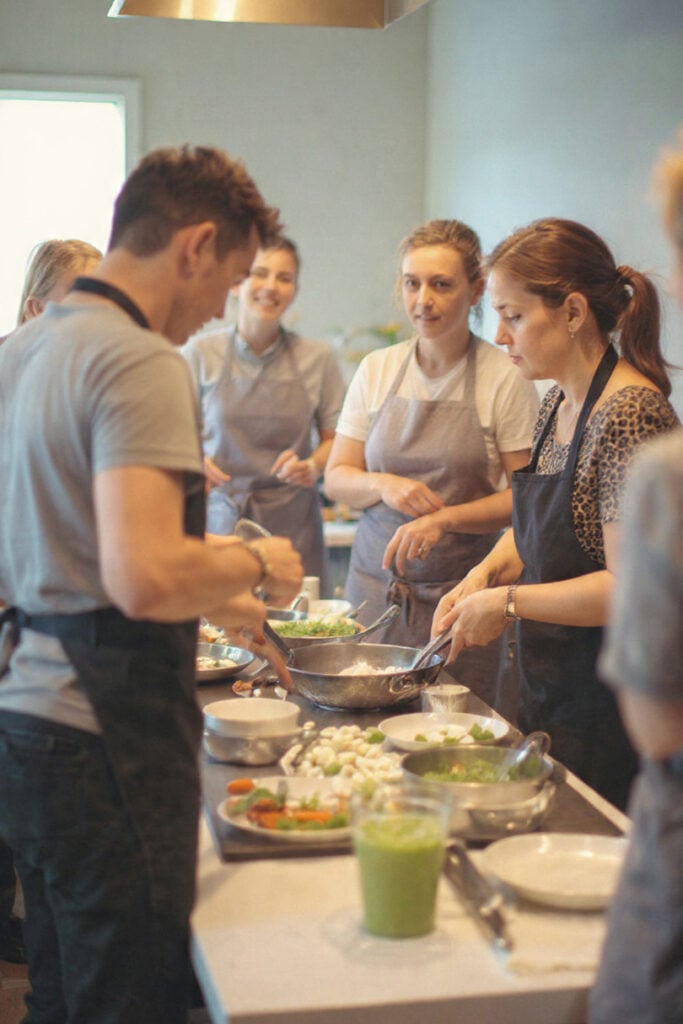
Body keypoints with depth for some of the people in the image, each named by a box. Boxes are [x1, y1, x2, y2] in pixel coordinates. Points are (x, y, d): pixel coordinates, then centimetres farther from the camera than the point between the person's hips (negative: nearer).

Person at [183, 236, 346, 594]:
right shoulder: (201, 352, 1)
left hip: (291, 524, 1)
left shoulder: (317, 357, 3)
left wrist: (314, 466, -9)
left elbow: (334, 438, 11)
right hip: (219, 519, 0)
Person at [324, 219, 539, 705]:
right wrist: (384, 485, -11)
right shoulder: (377, 369, 6)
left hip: (461, 592, -3)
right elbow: (337, 478, 10)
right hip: (375, 583, 4)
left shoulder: (506, 378, -6)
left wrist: (446, 518, -20)